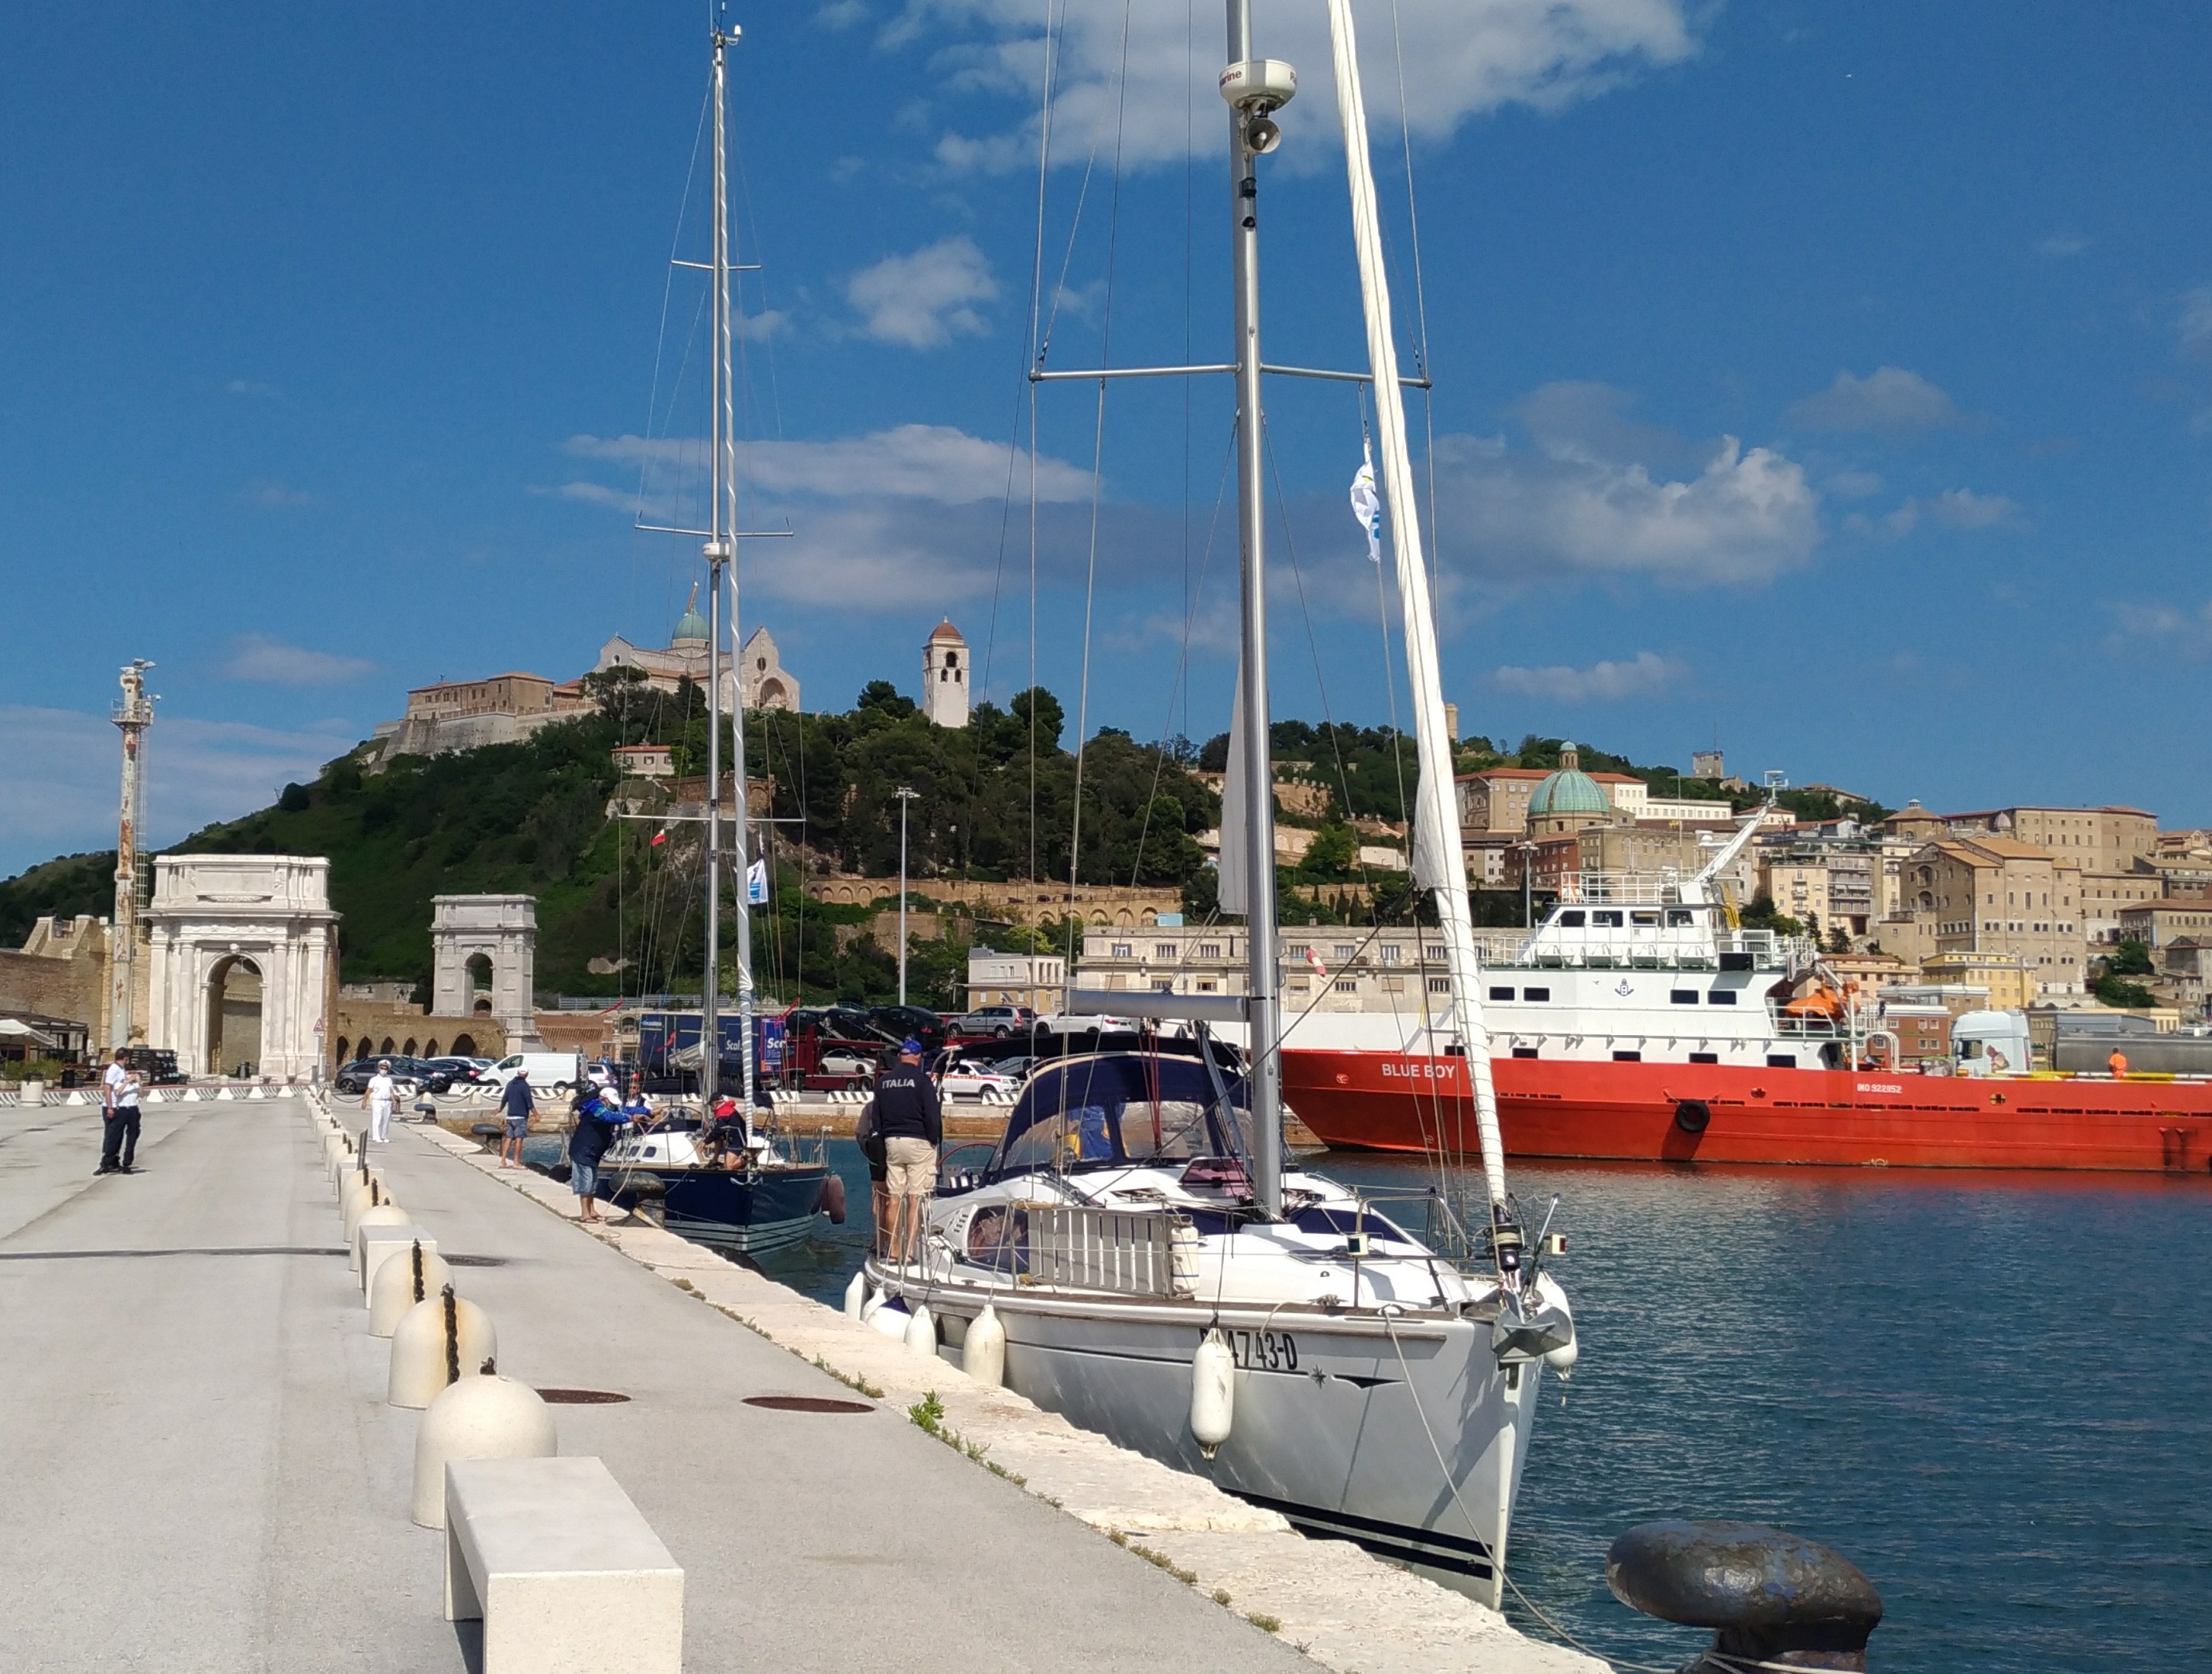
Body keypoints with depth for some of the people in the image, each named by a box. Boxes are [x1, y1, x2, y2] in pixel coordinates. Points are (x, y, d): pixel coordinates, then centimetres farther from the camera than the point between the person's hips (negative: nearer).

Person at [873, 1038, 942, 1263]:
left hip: (891, 1142, 5)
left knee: (895, 1197, 8)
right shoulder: (921, 1079, -8)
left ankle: (894, 1252, 9)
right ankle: (910, 1252, -8)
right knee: (916, 1198, -4)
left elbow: (877, 1117, 14)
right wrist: (935, 1140, -1)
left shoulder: (883, 1081, 9)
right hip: (918, 1142, -5)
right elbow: (932, 1115, -12)